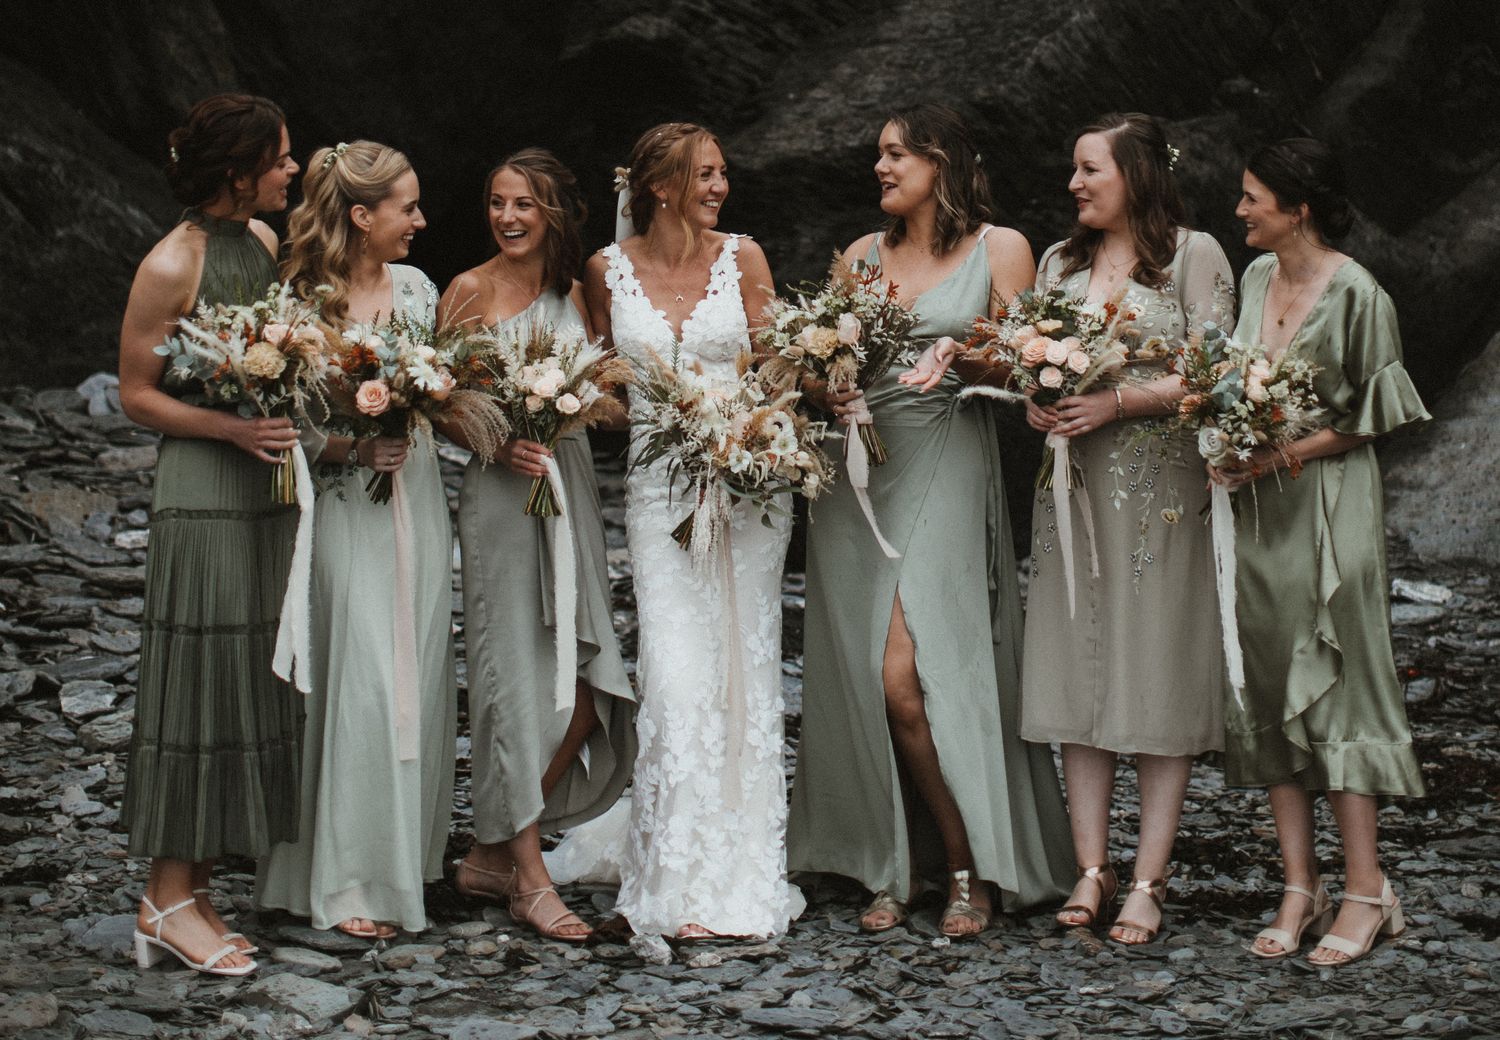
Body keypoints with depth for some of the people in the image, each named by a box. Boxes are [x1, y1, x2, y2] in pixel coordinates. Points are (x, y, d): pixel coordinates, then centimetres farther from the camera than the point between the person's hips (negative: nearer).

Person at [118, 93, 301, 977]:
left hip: (272, 482, 8)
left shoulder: (266, 240, 9)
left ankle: (195, 887, 18)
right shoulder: (172, 266, -12)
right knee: (201, 675, -4)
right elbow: (137, 392, -9)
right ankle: (168, 901, 4)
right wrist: (233, 429, -19)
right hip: (203, 487, -8)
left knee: (252, 678, 9)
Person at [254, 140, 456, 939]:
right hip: (347, 508, -6)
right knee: (360, 682, -6)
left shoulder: (416, 288, 9)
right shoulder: (305, 301, -8)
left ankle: (408, 856, 21)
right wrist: (353, 445, -20)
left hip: (418, 505, 6)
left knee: (418, 679, 8)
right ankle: (349, 881, 4)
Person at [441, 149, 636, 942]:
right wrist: (497, 444, -18)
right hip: (502, 490, -5)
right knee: (515, 676, -4)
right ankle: (527, 875, 5)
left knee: (586, 683, 0)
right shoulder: (470, 291, -2)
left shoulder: (574, 295, 11)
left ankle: (494, 852, 14)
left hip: (572, 487, 5)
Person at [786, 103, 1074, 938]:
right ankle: (897, 866, 14)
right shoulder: (864, 254, 17)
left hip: (947, 467, -5)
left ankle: (971, 870, -1)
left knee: (906, 674, -15)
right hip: (860, 470, 5)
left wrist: (963, 357, -17)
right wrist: (830, 389, -6)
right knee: (865, 679, 2)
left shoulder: (1000, 249, 5)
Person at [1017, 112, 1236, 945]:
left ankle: (1149, 879, 1)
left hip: (1160, 487, -5)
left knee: (1158, 675, -3)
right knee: (1077, 668, 2)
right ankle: (1091, 868, 8)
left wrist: (1119, 402, -16)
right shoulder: (1059, 262, 16)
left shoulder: (1193, 255, -1)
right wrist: (1032, 403, -5)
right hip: (1073, 485, 5)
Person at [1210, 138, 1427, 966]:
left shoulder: (1356, 294, -12)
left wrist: (1284, 455, -16)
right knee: (1268, 688, 5)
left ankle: (1365, 888, 5)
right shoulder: (1256, 278, 10)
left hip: (1328, 504, -7)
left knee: (1332, 684, -4)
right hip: (1256, 506, 7)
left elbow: (1371, 419, -9)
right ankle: (1299, 888, 11)